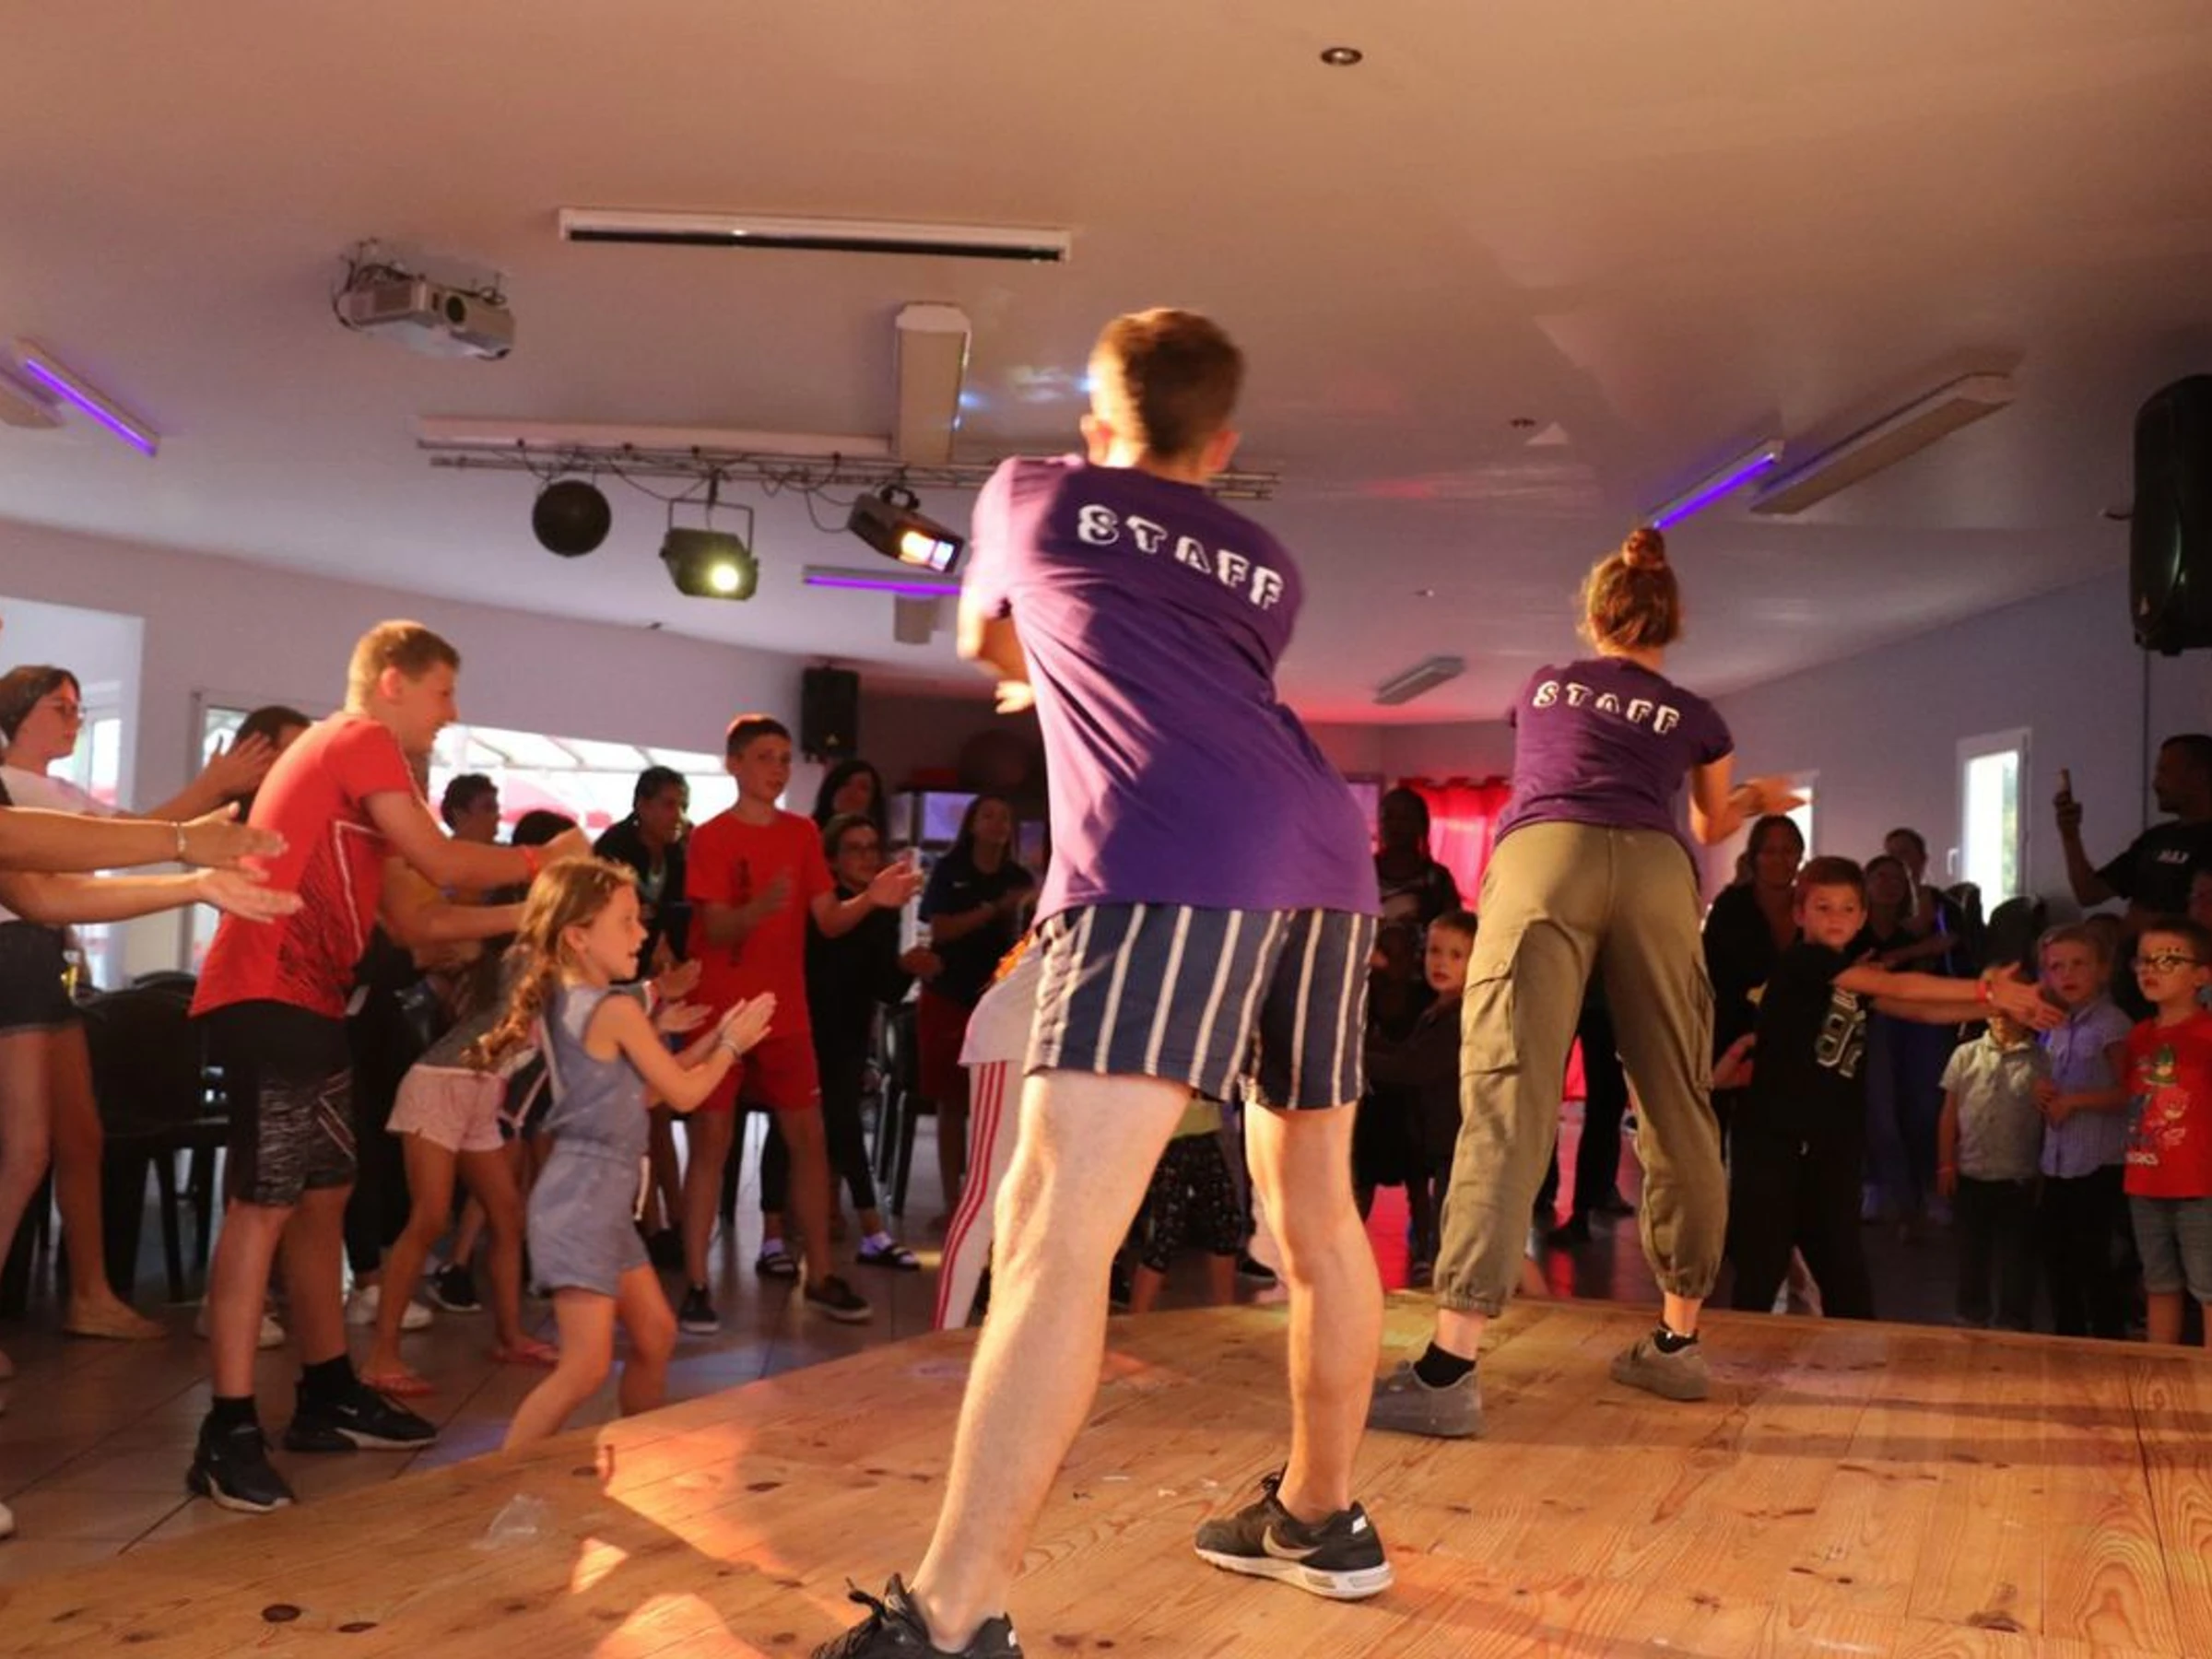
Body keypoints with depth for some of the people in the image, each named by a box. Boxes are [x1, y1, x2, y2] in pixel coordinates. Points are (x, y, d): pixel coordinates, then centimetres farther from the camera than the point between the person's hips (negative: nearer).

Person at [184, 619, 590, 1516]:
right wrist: (543, 857, 7)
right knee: (264, 1204, -12)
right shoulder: (362, 742, -6)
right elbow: (443, 864, -9)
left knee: (323, 1196, 13)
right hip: (271, 997, -11)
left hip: (302, 999, 11)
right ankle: (228, 1431, -10)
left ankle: (328, 1394, 21)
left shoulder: (338, 753, 25)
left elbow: (410, 914, 20)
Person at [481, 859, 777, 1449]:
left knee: (655, 1335, 19)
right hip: (585, 1197, -10)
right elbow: (683, 1093, -5)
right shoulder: (616, 1009, -15)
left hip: (601, 1196, 10)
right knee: (587, 1367, -12)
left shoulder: (564, 1002, 11)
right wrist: (731, 1042, 8)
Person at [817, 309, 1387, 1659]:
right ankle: (1321, 1515, 33)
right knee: (1315, 1205, 19)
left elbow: (985, 642, 41)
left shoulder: (1032, 497, 22)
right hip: (1322, 860, 6)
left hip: (1173, 859, -6)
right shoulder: (1268, 568, 30)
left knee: (1054, 1229, -14)